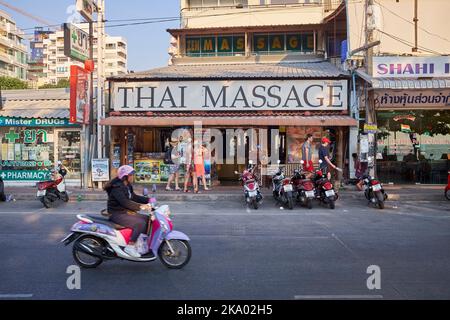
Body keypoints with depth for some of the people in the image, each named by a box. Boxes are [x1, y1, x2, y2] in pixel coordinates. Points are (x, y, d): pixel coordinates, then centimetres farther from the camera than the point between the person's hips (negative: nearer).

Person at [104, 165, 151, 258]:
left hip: (126, 212, 10)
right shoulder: (117, 187, -18)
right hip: (117, 214, -10)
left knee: (148, 219, 4)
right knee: (140, 223, -26)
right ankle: (130, 246, -20)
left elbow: (134, 197, 20)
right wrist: (140, 206, -37)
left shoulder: (127, 186, 12)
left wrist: (148, 200, 7)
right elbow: (125, 202, -30)